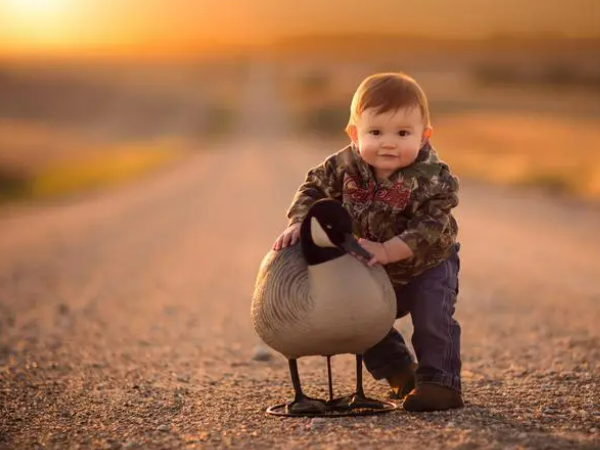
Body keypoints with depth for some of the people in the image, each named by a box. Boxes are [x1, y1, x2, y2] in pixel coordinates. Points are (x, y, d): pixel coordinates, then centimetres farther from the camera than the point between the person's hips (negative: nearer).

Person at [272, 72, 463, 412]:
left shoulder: (433, 179, -32)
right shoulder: (347, 165, -19)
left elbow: (430, 230, -38)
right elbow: (315, 188, -6)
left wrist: (387, 250, -47)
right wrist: (298, 224, -22)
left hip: (427, 265, -5)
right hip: (375, 273, 5)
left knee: (433, 316, -23)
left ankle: (440, 383, -10)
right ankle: (402, 374, 27)